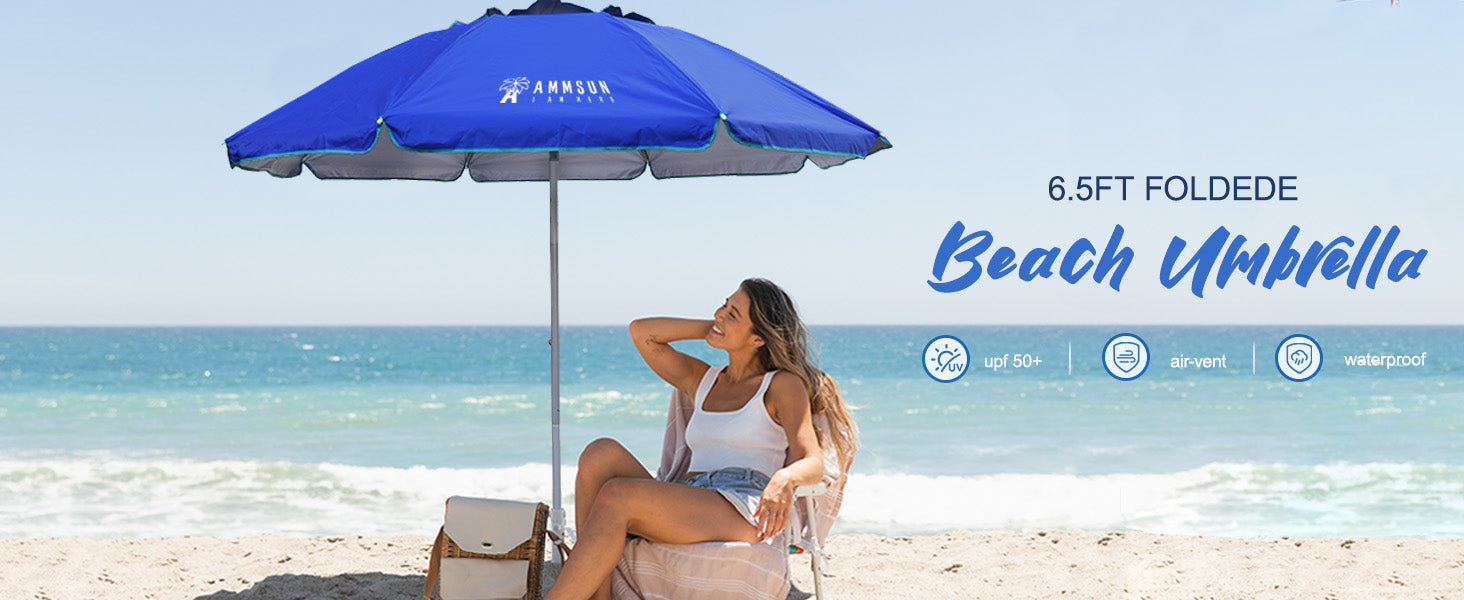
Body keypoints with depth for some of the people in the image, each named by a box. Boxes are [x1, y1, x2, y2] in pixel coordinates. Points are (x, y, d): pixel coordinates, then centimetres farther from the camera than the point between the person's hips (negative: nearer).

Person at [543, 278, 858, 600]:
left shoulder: (784, 384, 8)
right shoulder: (702, 380, 26)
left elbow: (812, 462, -5)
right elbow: (641, 331, 19)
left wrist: (784, 480, -28)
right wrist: (710, 327, 19)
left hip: (742, 510, -6)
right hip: (684, 513, 6)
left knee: (616, 495, -30)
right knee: (601, 453, -23)